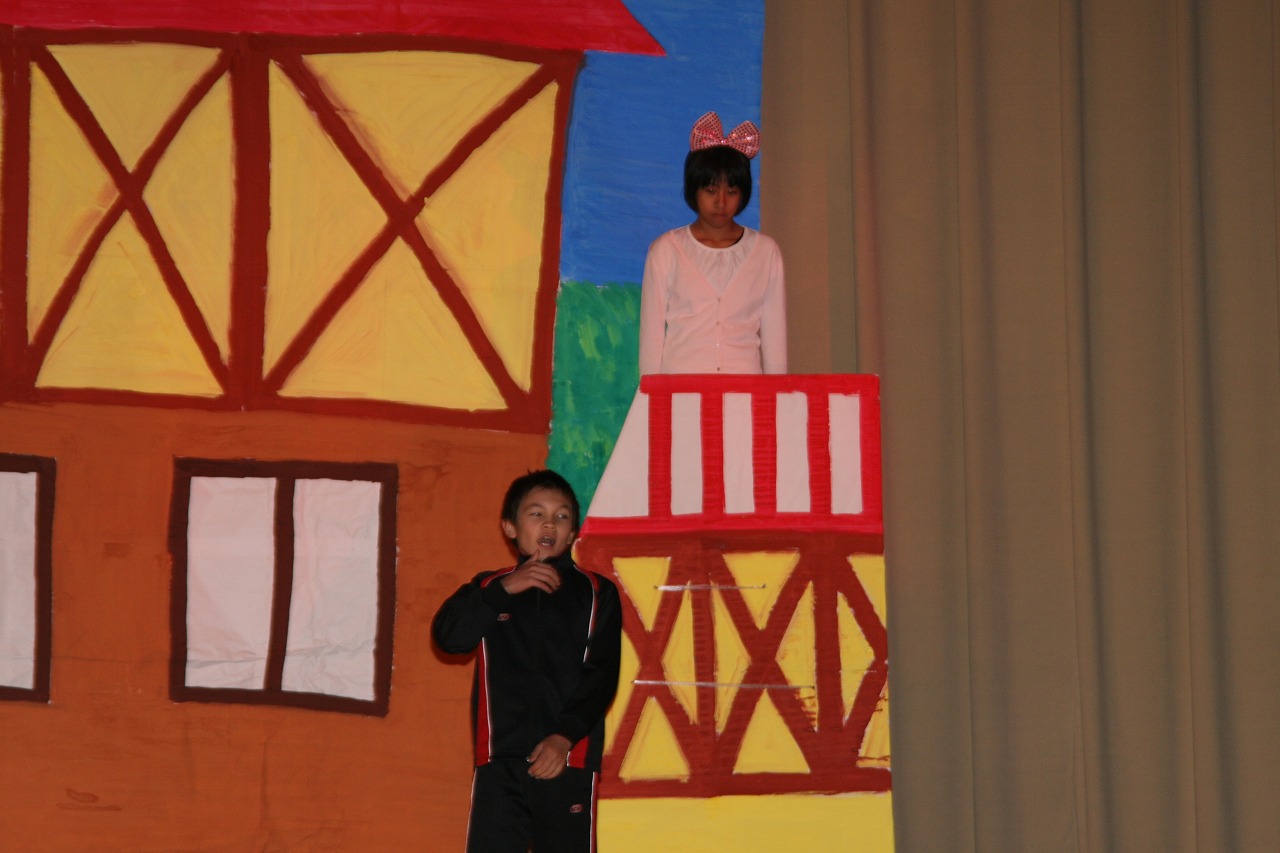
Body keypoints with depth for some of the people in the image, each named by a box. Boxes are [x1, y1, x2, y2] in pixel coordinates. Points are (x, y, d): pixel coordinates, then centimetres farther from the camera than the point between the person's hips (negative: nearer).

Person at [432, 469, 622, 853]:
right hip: (500, 760, 1)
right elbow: (447, 635, -5)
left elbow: (602, 676, -2)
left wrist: (566, 735, -15)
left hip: (568, 758, -1)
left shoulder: (595, 593, 8)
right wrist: (504, 589, -13)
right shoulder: (489, 589, 14)